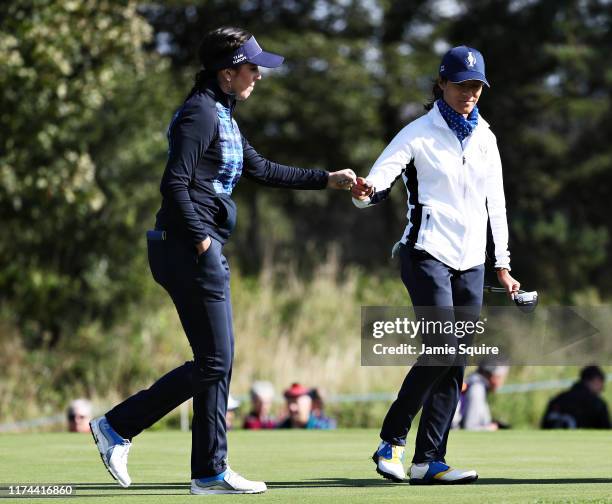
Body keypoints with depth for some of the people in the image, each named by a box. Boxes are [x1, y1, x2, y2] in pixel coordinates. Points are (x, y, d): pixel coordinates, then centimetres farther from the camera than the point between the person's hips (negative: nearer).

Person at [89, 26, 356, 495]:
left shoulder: (222, 115, 18)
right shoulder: (200, 113, -12)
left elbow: (260, 169, 27)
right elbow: (175, 184, -19)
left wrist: (326, 180, 27)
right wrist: (200, 238, -22)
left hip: (204, 249, 10)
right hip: (189, 247, -10)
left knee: (218, 363, 10)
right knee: (214, 363, -6)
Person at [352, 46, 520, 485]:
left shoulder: (484, 137, 12)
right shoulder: (419, 134, -4)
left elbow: (496, 202, 16)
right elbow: (380, 177, -15)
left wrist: (502, 264, 14)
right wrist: (365, 192, -39)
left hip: (471, 263, 6)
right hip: (428, 254, -6)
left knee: (455, 365, 0)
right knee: (442, 350, -17)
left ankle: (428, 460, 2)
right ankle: (392, 441, -3)